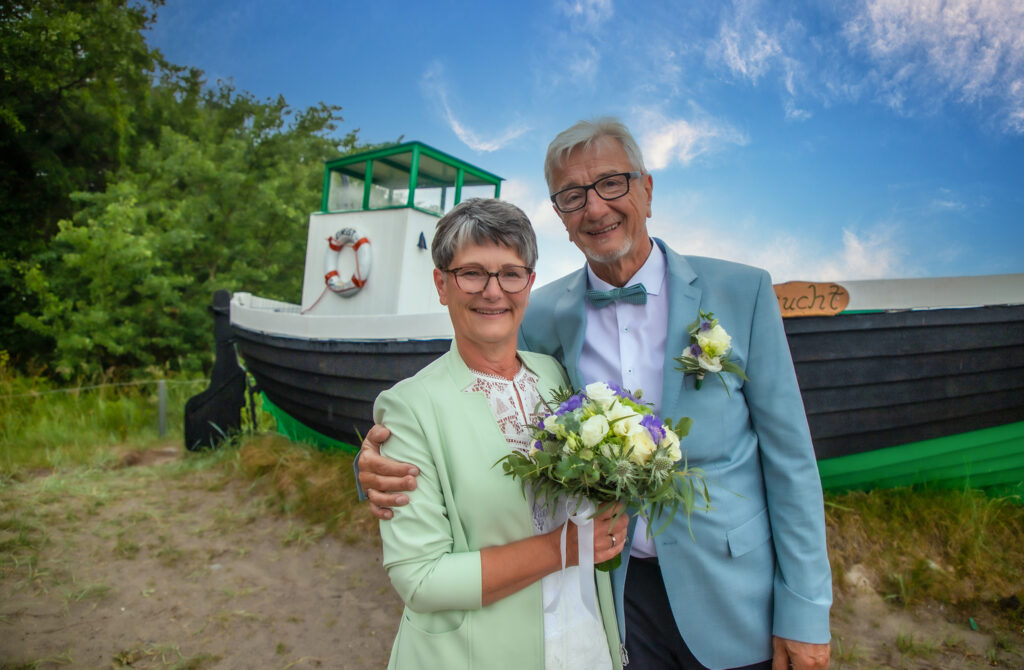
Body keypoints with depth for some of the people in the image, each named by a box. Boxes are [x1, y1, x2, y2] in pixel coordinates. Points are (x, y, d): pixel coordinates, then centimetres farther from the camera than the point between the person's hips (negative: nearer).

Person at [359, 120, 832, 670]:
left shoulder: (740, 292, -9)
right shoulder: (544, 315, -5)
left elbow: (789, 459, -6)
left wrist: (804, 611, -6)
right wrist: (383, 462, -20)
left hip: (732, 599, 0)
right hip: (615, 594, 1)